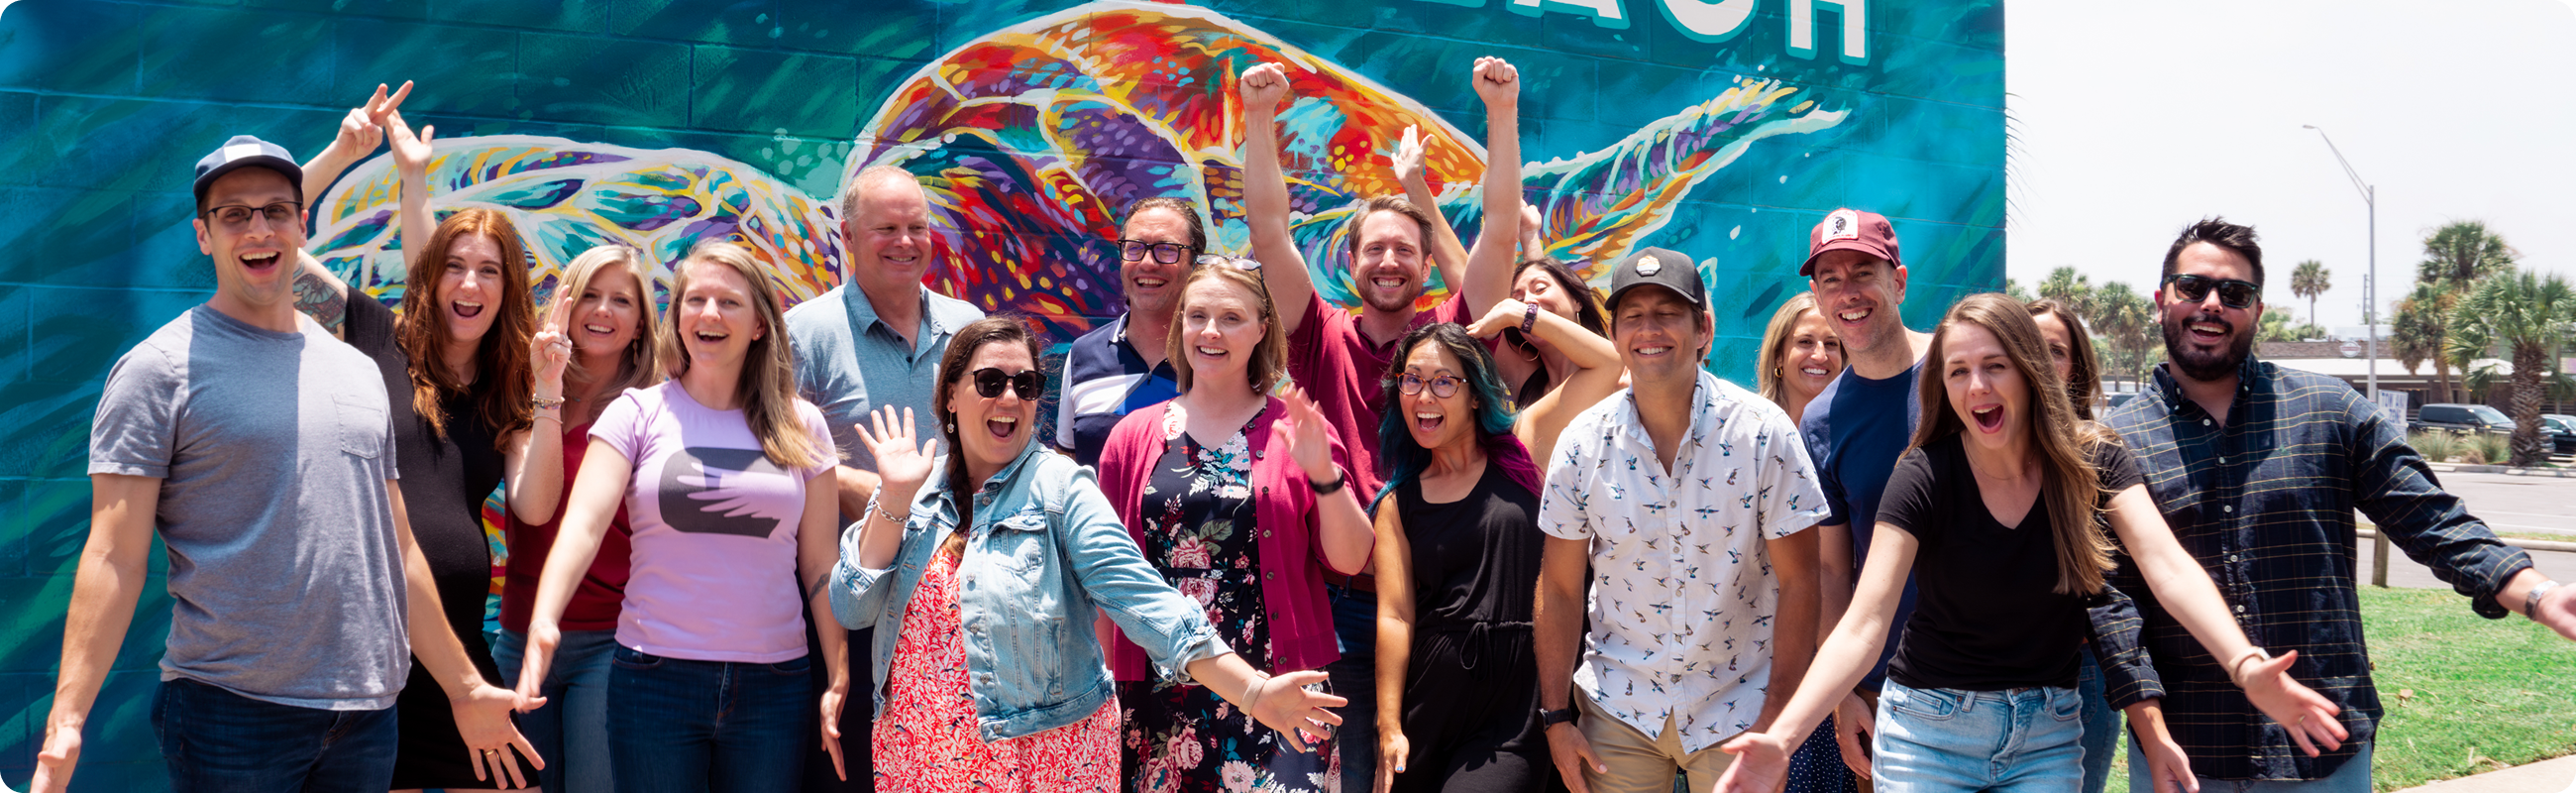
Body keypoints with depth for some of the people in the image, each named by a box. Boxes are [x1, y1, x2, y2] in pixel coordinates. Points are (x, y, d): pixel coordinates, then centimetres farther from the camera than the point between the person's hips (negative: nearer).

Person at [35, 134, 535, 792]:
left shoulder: (360, 372, 14)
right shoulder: (160, 369, -3)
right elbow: (115, 555, -9)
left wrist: (465, 688, 19)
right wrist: (66, 722, -19)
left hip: (369, 710, 5)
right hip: (229, 710, -5)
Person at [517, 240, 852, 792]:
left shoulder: (800, 426, 6)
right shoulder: (638, 414, 1)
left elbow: (820, 563, 8)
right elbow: (583, 524, -12)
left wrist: (838, 681, 4)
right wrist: (543, 622, -28)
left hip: (774, 684, 1)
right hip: (655, 679, -1)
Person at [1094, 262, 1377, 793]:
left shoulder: (1295, 432, 4)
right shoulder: (1134, 437, 8)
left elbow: (1350, 561, -1)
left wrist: (1324, 474, -16)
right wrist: (1103, 688, 7)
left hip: (1276, 685, -1)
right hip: (1159, 693, 1)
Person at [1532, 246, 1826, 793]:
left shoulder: (1763, 432, -10)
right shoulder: (1584, 442, -4)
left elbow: (1798, 581, -8)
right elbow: (1559, 588, 2)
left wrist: (1779, 720, -11)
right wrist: (1557, 718, -2)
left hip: (1737, 708, -1)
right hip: (1617, 709, 2)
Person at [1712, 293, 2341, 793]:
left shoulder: (2092, 462, -6)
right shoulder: (1925, 478, -14)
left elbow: (2167, 566, -19)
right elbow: (1863, 627, -20)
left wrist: (2247, 667, -39)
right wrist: (1781, 738, -35)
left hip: (2047, 734, 2)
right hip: (1930, 729, -2)